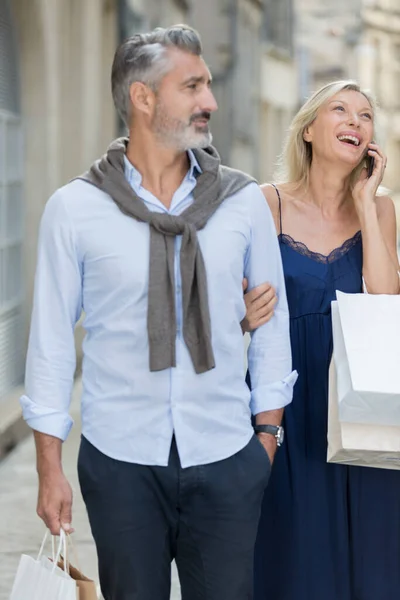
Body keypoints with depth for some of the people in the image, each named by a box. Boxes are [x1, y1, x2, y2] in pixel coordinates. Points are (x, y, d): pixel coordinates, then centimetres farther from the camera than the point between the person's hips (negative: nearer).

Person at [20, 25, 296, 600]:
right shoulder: (74, 208, -3)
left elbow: (272, 318, 9)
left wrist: (268, 429, 8)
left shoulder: (245, 202, 1)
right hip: (120, 460, -1)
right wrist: (49, 466, 0)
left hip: (225, 459, 1)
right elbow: (52, 337, 0)